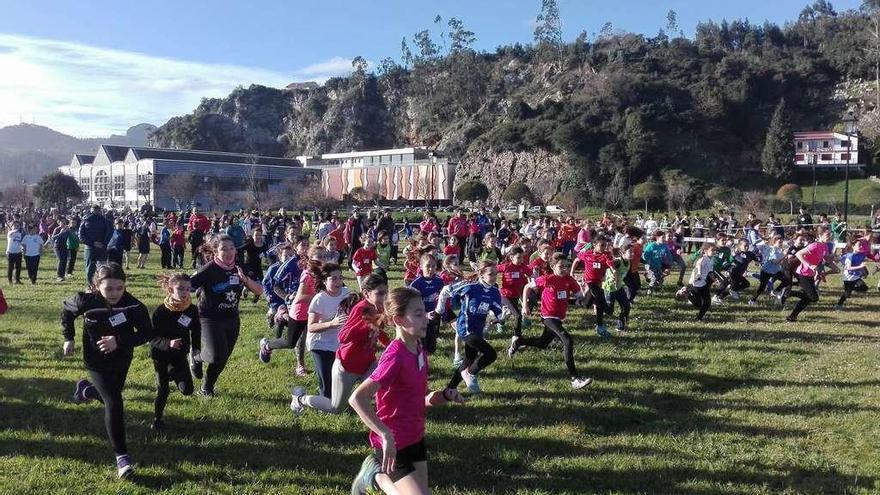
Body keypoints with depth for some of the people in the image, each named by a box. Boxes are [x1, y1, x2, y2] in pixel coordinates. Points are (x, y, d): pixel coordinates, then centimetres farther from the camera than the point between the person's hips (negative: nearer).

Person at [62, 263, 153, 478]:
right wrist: (68, 338, 1)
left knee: (111, 396, 26)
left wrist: (119, 341, -30)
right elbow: (66, 311, 2)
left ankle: (85, 389, 61)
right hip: (97, 361, -3)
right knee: (114, 403, -15)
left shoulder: (133, 306, -22)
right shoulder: (86, 301, -20)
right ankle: (121, 456, -7)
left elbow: (147, 333, -18)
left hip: (122, 360, 3)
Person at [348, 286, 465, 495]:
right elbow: (357, 399, -30)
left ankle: (379, 477, 32)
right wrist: (386, 436, -32)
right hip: (393, 444, -8)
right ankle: (375, 473, 12)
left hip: (415, 438, 8)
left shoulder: (420, 352, 2)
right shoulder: (395, 356, -24)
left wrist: (444, 396, -6)